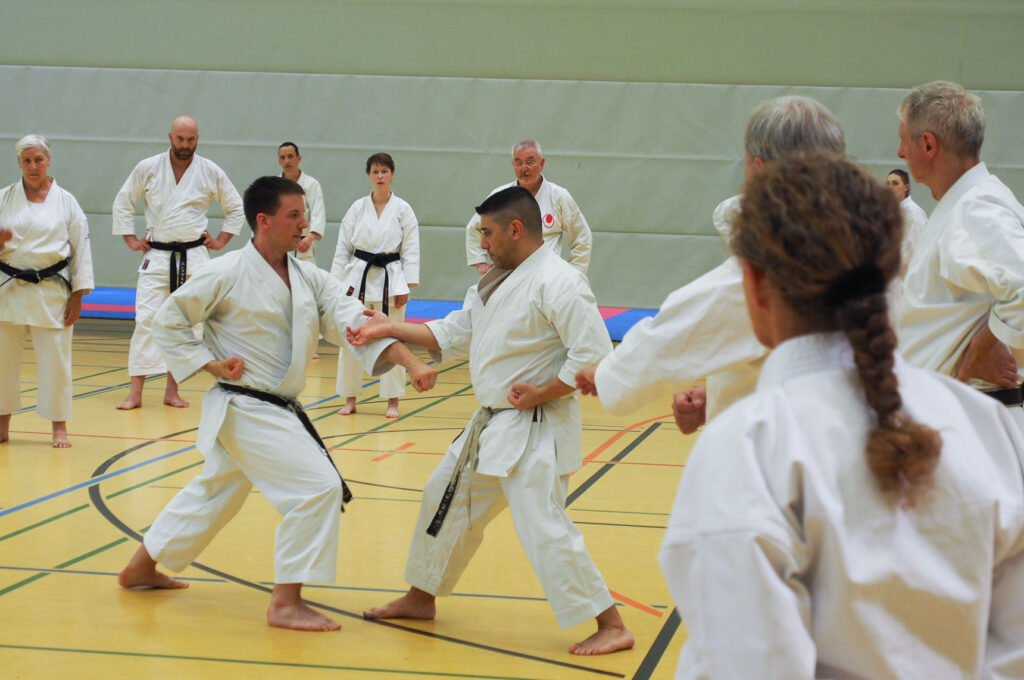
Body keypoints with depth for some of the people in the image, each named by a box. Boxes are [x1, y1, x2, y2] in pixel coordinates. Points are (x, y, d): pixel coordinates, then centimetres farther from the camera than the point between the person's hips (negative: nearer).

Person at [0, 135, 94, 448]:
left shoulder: (66, 201, 1)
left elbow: (81, 249, 1)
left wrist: (78, 295, -2)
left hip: (52, 290, -1)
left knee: (55, 358, 1)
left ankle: (59, 427, 12)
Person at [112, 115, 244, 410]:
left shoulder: (211, 173, 2)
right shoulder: (148, 168, 0)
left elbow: (235, 208, 14)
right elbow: (123, 201, 10)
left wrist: (221, 240, 7)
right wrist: (131, 239, 5)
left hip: (194, 257, 1)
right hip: (157, 256, -1)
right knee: (146, 319, -8)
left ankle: (172, 390, 13)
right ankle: (136, 392, -6)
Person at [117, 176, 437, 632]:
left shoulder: (309, 279, 5)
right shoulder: (227, 274, -14)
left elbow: (353, 321, -5)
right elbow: (168, 321, -5)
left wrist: (412, 362, -18)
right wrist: (209, 363, -14)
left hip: (278, 410, 8)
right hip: (244, 408, -8)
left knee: (215, 492, 22)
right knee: (318, 487, -16)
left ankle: (142, 568, 40)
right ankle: (286, 603, -7)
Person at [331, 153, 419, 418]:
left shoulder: (403, 210, 0)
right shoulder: (357, 208, 4)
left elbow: (411, 249, 0)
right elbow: (343, 248, 7)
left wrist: (406, 286, -6)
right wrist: (337, 284, 2)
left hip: (390, 278, -2)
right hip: (359, 277, 2)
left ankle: (393, 401, 11)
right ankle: (350, 399, 14)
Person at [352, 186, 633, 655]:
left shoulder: (558, 283, -20)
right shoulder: (497, 281, 11)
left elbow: (596, 356, -23)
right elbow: (454, 333, 15)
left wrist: (541, 394, -19)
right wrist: (390, 329, 8)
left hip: (535, 431, -10)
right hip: (492, 425, 10)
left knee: (544, 529, -14)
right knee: (445, 499, 19)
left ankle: (611, 626, -4)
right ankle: (421, 598, 37)